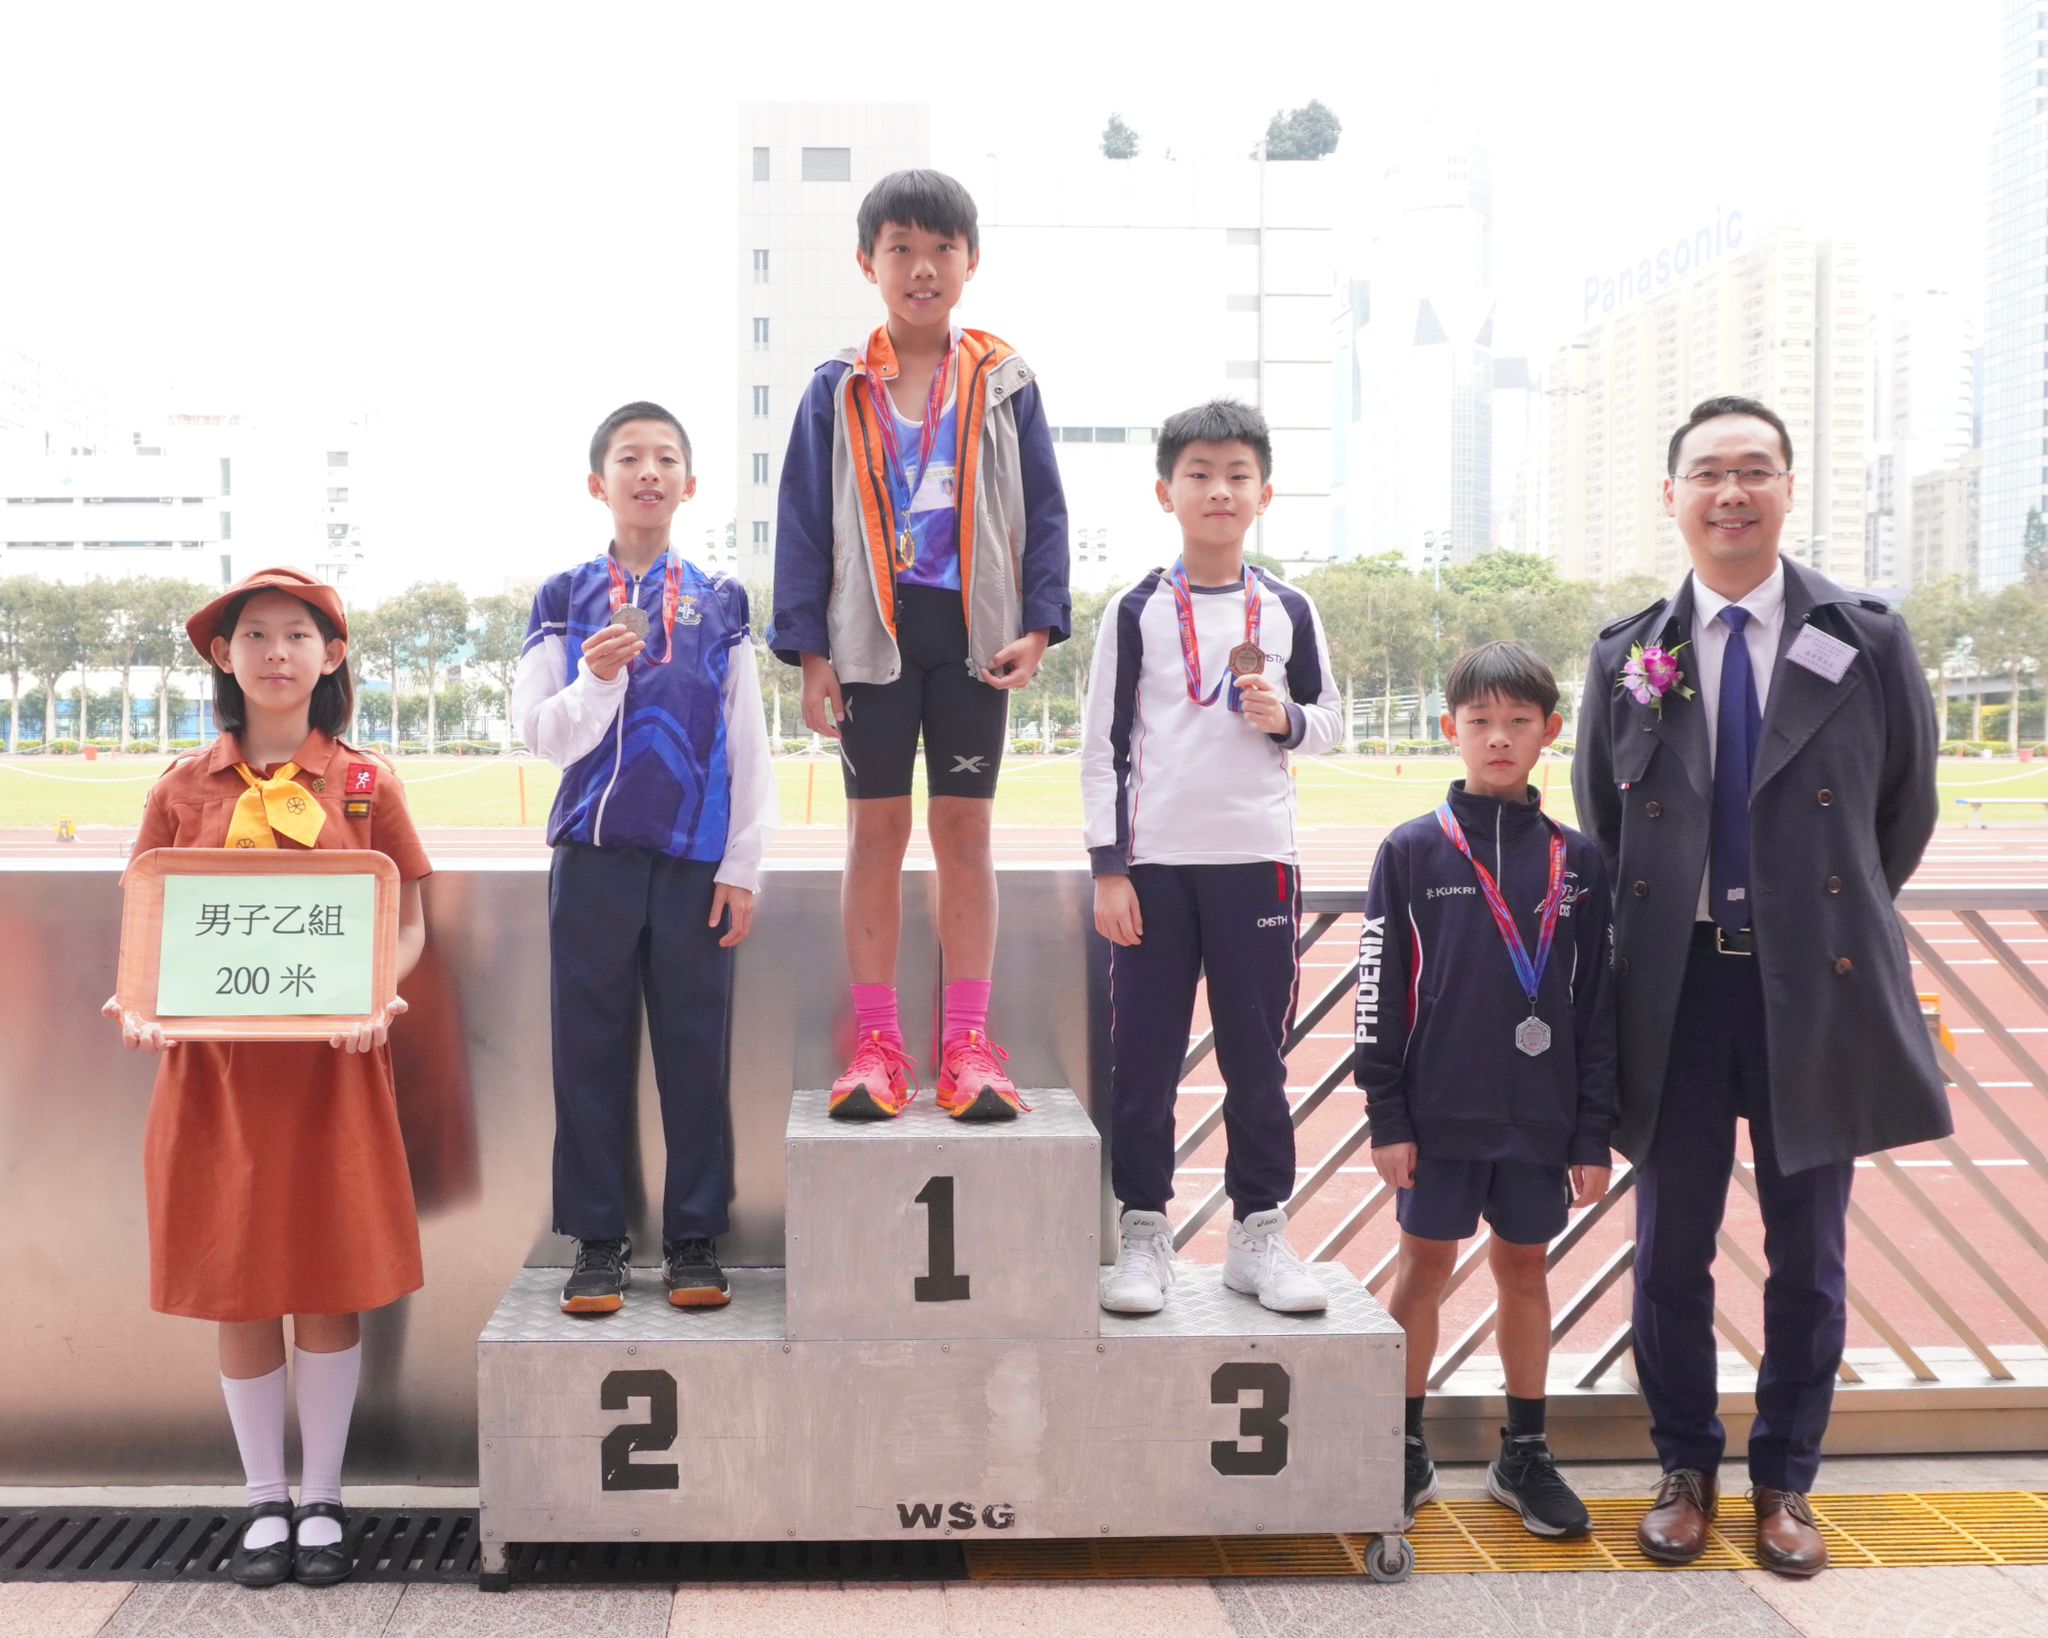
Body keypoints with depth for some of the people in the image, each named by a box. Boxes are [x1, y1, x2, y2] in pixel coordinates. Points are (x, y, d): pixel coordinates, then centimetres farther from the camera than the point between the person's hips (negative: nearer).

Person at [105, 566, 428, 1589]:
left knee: (333, 1279, 4)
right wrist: (138, 1001, -12)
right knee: (235, 1285, 7)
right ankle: (264, 1502, 23)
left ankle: (322, 1498, 21)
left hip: (332, 1064, -1)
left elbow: (409, 925, 4)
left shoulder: (364, 785, 3)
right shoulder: (185, 789, 5)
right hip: (213, 1066, 1)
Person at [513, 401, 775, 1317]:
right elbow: (540, 735, 1)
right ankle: (597, 1242, 13)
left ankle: (694, 1240, 13)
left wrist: (742, 868, 1)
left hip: (695, 860, 0)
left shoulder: (720, 605, 7)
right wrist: (596, 677, -18)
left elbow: (748, 747, 7)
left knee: (695, 1050, 3)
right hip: (593, 853, 0)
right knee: (591, 1050, 3)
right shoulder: (565, 599, 6)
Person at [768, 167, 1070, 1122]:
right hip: (875, 631, 0)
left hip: (973, 631, 0)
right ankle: (876, 1045, 12)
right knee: (876, 829, 5)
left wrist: (1036, 627, -6)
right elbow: (804, 522, 3)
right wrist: (810, 650, -4)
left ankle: (966, 1044, 11)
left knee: (965, 829, 4)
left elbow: (1043, 510, 5)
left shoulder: (1003, 384, 3)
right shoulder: (838, 390, 2)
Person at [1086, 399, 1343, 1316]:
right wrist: (1108, 869, -4)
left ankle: (1259, 1231, 18)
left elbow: (1330, 718, 16)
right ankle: (1143, 1233, 13)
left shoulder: (1288, 613, 7)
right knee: (1143, 1059, 2)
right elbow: (1102, 746, 2)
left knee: (1258, 1058, 7)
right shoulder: (1137, 612, 2)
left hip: (1256, 860, 1)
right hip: (1152, 863, -1)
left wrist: (1287, 720, -8)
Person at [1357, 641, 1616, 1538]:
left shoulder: (1576, 859, 3)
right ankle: (1406, 1454, 19)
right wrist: (1387, 1117, -5)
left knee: (1525, 1269, 12)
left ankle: (1524, 1455, 26)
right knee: (1423, 1267, 6)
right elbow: (1379, 993, -2)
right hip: (1440, 1111, -2)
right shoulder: (1413, 851, -3)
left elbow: (1597, 1004, 5)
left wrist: (1593, 1133, 3)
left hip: (1540, 1118, 2)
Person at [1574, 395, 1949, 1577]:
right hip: (1676, 986, 1)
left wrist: (1835, 923, 12)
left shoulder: (1868, 642, -2)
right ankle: (1687, 1470, 28)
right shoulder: (1626, 657, 1)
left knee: (1808, 1256, 10)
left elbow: (1907, 812, 8)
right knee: (1671, 1249, 10)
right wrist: (1643, 950, 8)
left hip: (1815, 988, -1)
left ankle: (1787, 1481, 28)